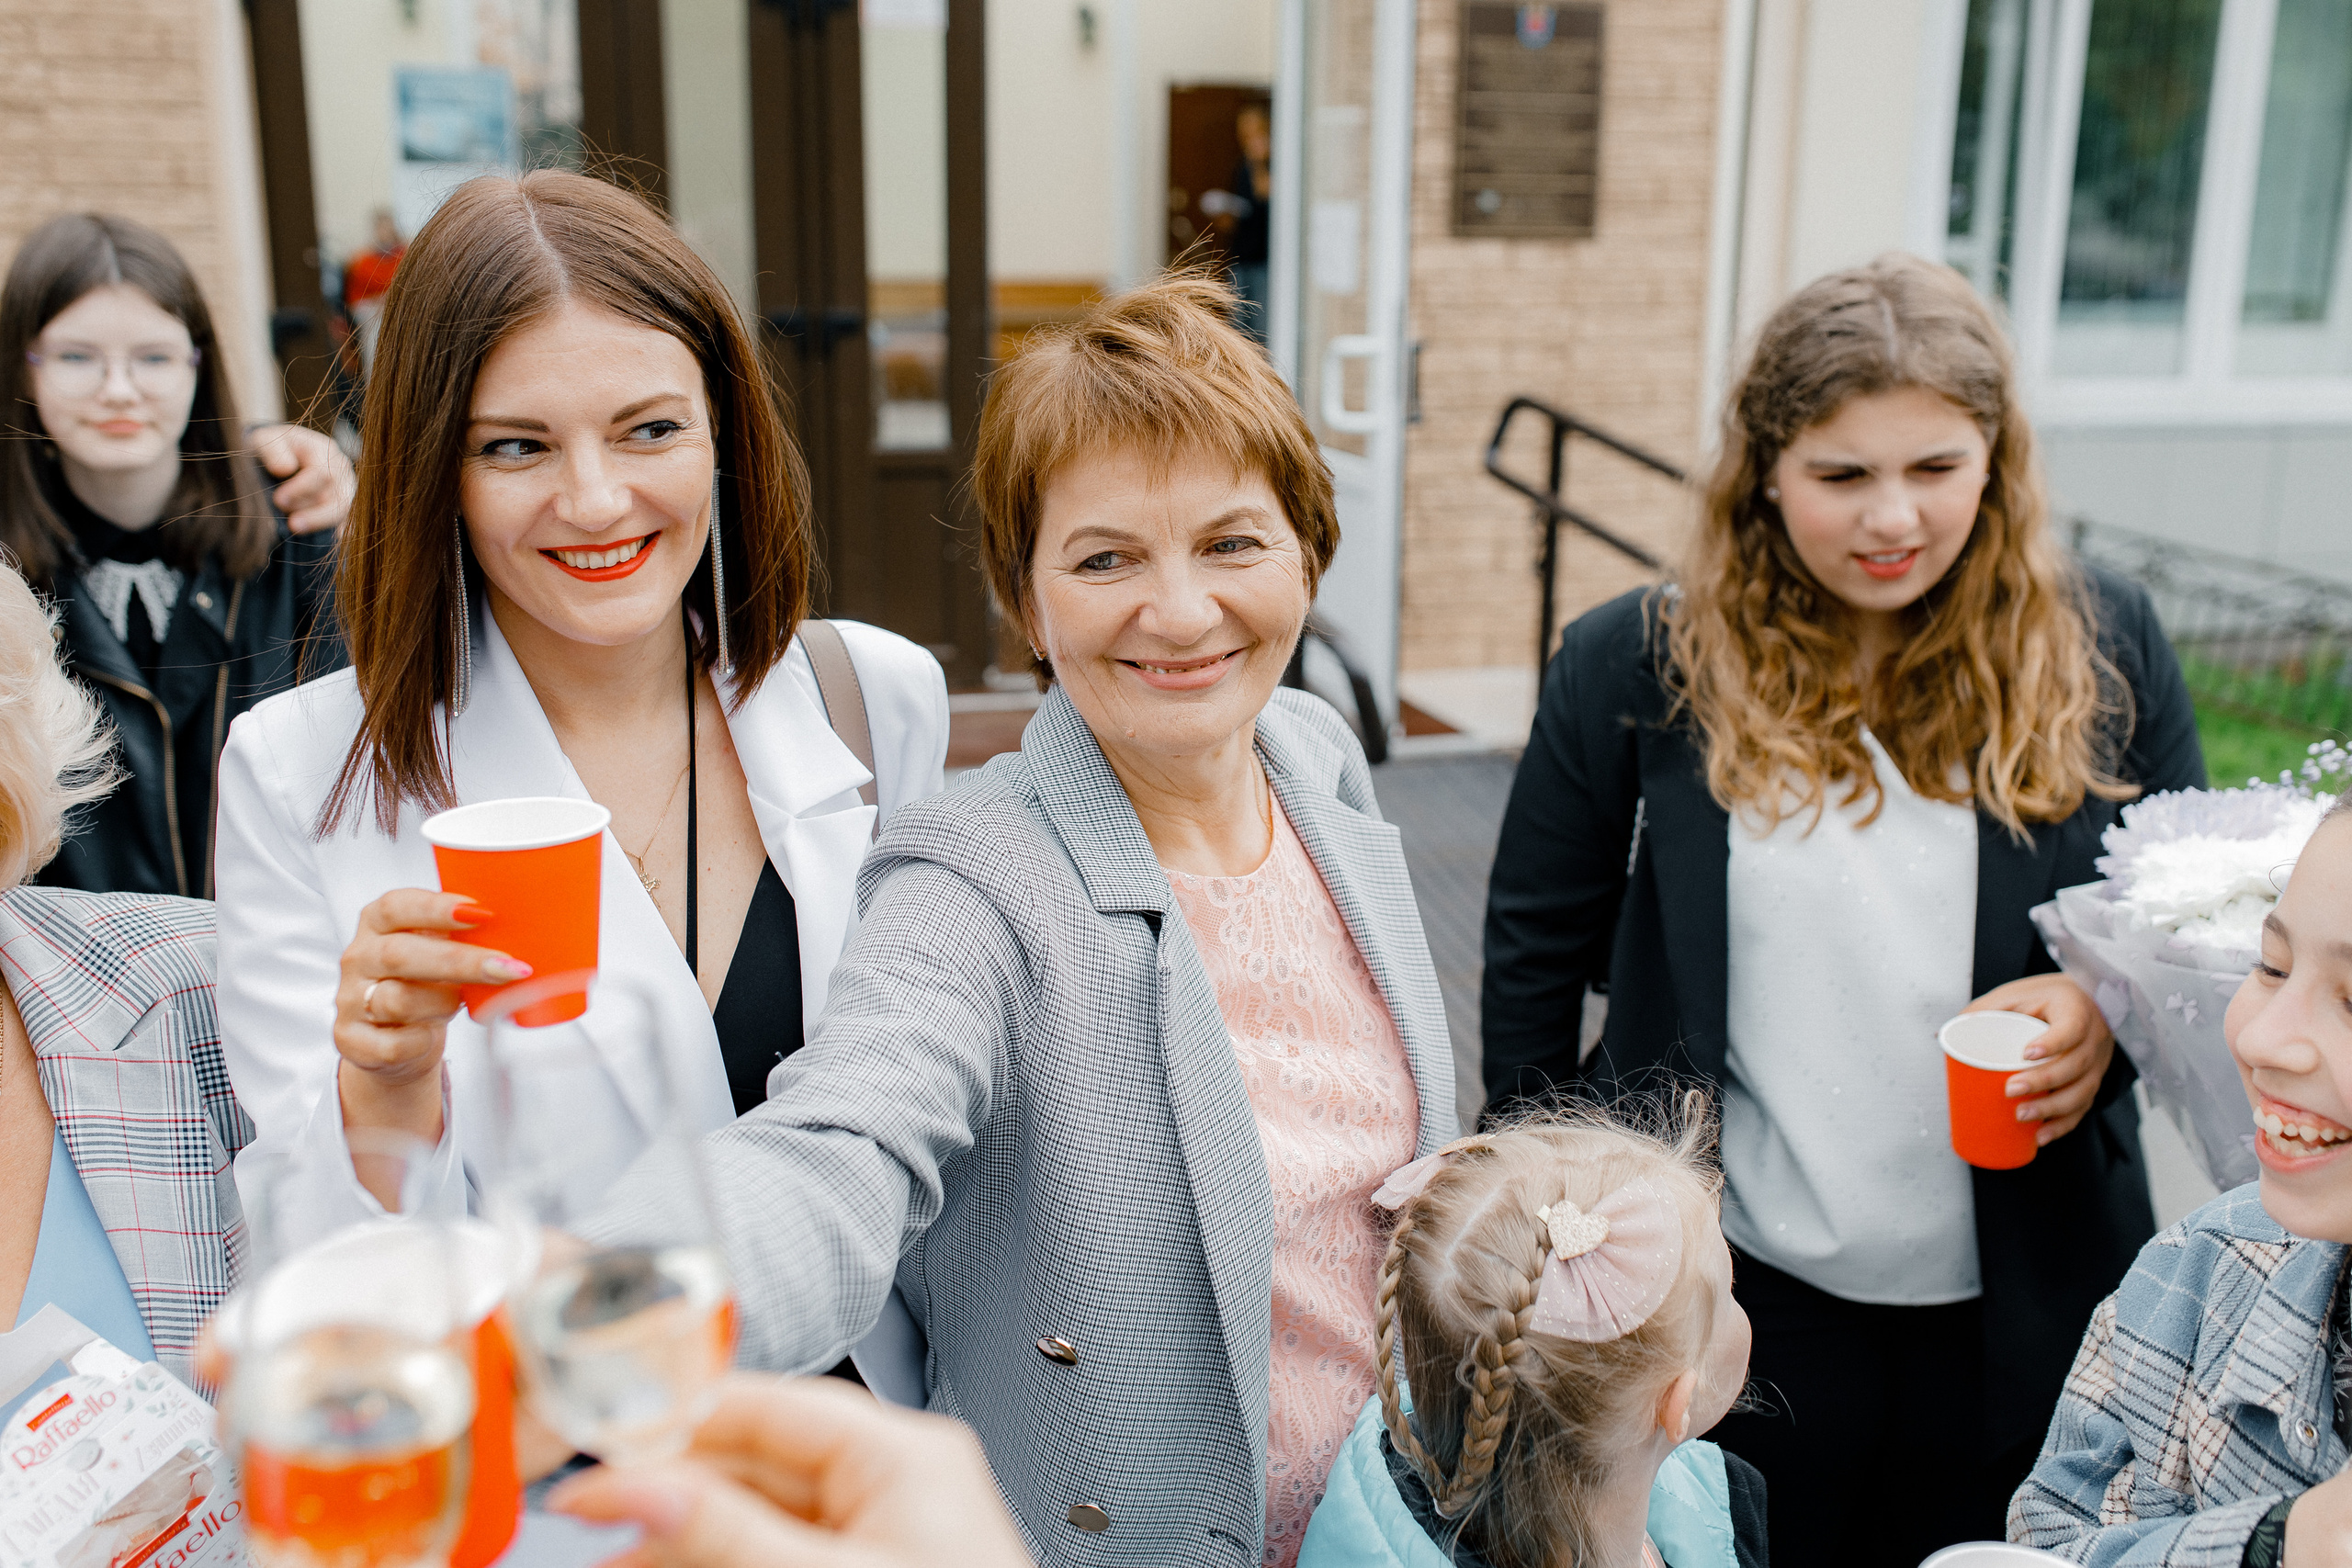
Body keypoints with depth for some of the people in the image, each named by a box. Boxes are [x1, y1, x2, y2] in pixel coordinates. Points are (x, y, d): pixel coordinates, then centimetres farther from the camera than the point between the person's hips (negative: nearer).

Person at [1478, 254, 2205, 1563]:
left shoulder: (2104, 651, -3)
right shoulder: (1639, 666, -8)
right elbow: (1536, 951, -1)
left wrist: (2107, 1006, -14)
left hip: (2026, 1308, 2)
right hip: (1737, 1302, -2)